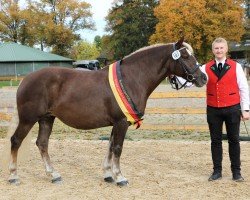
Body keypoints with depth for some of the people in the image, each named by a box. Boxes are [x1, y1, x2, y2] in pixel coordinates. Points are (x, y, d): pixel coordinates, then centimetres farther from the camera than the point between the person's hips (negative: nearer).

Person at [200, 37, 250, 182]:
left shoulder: (236, 67, 0)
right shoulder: (206, 68, 3)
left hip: (232, 109, -1)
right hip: (213, 110, 1)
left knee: (234, 140, 7)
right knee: (215, 140, 8)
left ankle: (236, 171, 18)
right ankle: (217, 171, 19)